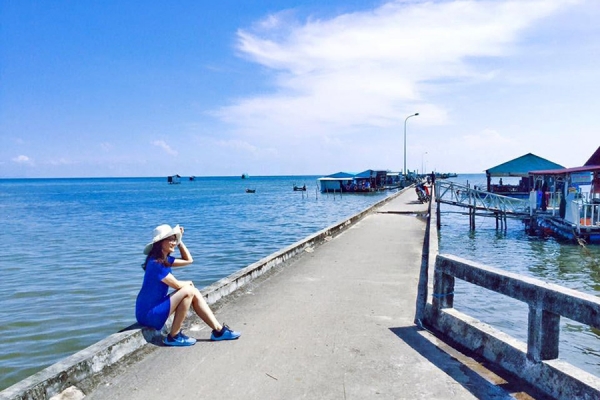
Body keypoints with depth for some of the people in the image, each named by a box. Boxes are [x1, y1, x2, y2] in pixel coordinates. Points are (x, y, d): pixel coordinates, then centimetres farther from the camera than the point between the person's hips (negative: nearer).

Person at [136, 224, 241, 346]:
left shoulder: (164, 259, 8)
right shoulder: (155, 263, -22)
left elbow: (188, 260, 16)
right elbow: (176, 284, -19)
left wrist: (179, 240, 10)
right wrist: (188, 283, 2)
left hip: (155, 307, 10)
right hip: (148, 314, -10)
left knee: (194, 293, 3)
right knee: (188, 291, -18)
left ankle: (219, 330, 5)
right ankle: (174, 336, -8)